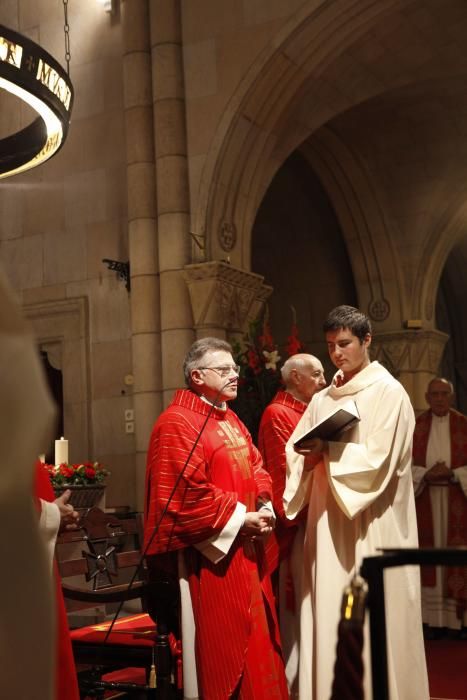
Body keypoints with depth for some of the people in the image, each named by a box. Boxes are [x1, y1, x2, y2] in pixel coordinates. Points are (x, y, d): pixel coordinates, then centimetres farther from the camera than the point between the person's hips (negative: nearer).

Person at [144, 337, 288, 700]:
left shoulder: (232, 421, 16)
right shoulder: (177, 423, -14)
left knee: (254, 632, 15)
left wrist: (265, 508, -2)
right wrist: (240, 519, -17)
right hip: (212, 552, -9)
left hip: (246, 549, 9)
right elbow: (187, 493, -21)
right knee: (221, 639, -1)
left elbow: (257, 468, 18)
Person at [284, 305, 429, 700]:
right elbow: (298, 454, 6)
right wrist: (310, 456, -14)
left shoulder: (388, 393, -4)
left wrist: (328, 452, -17)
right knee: (329, 620, 6)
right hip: (329, 524, 6)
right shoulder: (322, 401, 14)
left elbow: (378, 461, -13)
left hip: (371, 528, -6)